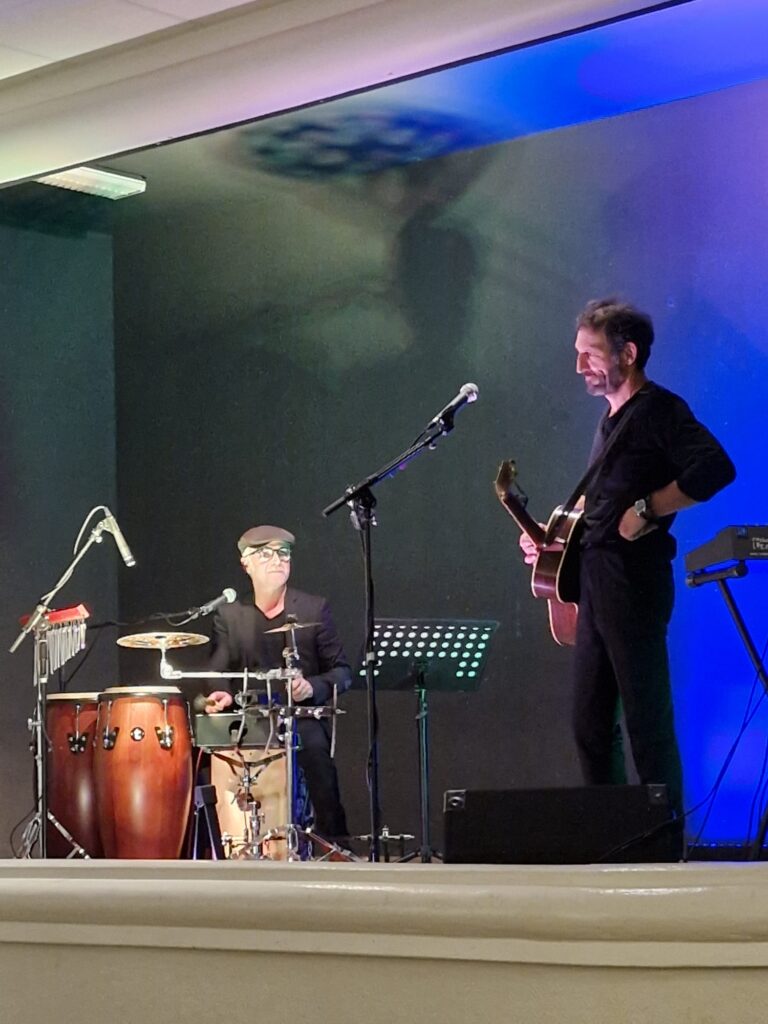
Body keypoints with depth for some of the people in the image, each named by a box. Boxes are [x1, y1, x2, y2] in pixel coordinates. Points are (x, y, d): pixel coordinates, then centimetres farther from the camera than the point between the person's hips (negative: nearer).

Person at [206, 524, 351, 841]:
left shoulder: (315, 609, 6)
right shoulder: (229, 616, 9)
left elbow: (341, 672, 5)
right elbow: (217, 674, 6)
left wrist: (312, 687, -16)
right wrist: (220, 695, -17)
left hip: (304, 718, -1)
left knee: (315, 747, -30)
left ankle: (334, 844, -20)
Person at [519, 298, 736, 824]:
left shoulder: (659, 410, -9)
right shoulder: (611, 418, 20)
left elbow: (715, 469, -25)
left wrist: (648, 510, -21)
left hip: (633, 582, -10)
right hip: (593, 581, 10)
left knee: (647, 722, -8)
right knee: (591, 722, 11)